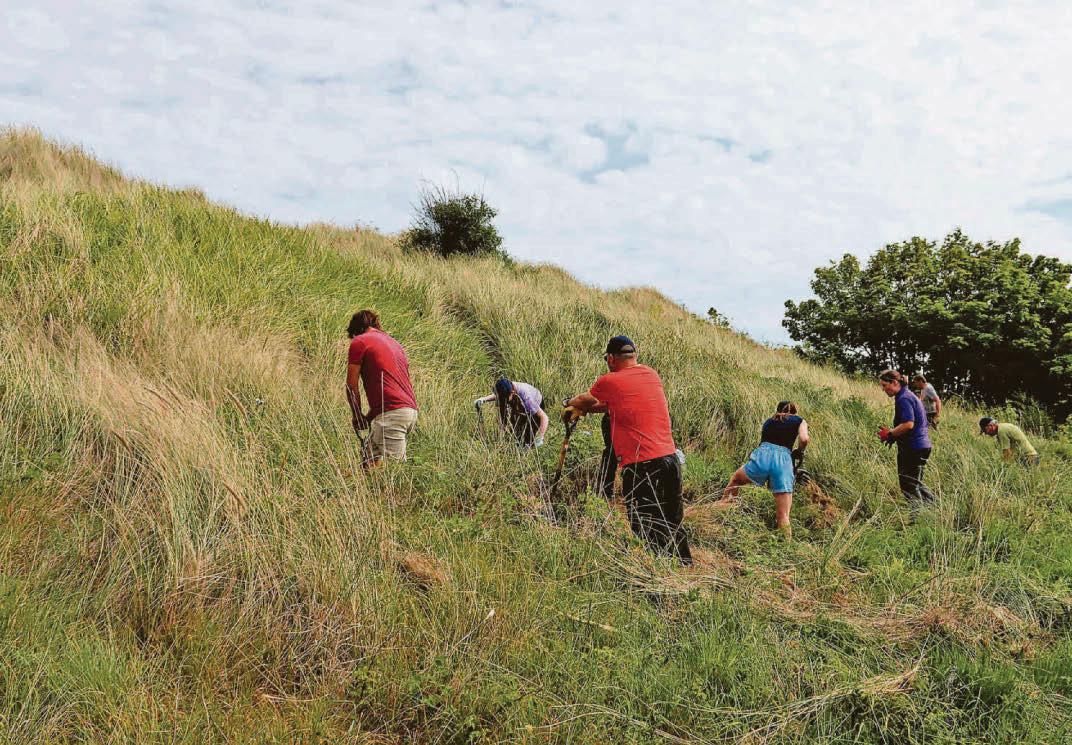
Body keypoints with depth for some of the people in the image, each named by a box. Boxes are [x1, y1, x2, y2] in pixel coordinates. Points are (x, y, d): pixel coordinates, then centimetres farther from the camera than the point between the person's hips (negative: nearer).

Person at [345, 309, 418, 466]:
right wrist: (369, 417, 24)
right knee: (368, 457, 17)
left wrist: (357, 417, 14)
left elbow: (352, 386, 2)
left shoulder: (359, 343, 3)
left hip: (391, 412, -8)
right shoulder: (395, 344, 26)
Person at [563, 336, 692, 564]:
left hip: (641, 466, -7)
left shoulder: (610, 382, -4)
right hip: (671, 459, 7)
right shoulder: (651, 375, 13)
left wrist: (571, 404, 39)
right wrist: (584, 409, 32)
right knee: (673, 525, 19)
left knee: (648, 531, -1)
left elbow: (586, 399, 18)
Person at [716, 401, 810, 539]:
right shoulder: (799, 421, 21)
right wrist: (799, 451, 22)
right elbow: (804, 439, 2)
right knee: (783, 516, 1)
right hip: (784, 460, -1)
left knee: (735, 479, 31)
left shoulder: (768, 422, 30)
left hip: (763, 455, 2)